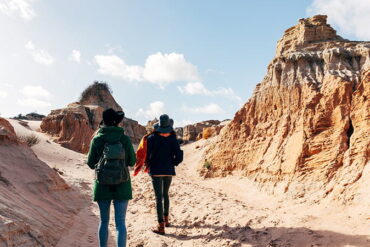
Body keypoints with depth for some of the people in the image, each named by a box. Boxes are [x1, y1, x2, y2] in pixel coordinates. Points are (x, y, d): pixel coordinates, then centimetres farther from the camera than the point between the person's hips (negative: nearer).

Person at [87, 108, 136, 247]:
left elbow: (90, 163, 3)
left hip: (102, 186, 1)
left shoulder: (97, 139, -5)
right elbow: (132, 161, 3)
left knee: (104, 221, 16)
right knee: (120, 222, 3)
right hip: (122, 186, -1)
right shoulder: (125, 139, -5)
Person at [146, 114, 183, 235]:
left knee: (159, 197, -3)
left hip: (156, 171, -3)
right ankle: (166, 219, 32)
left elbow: (146, 154, -11)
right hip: (169, 171, 3)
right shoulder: (173, 139, -1)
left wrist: (149, 165, 7)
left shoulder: (152, 138, -8)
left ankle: (161, 226, -4)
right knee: (165, 194, 22)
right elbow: (179, 157, -4)